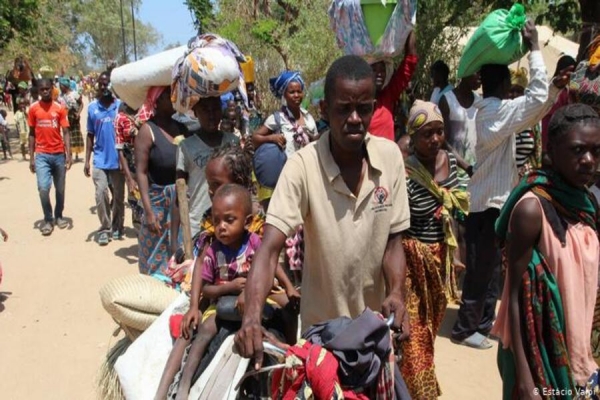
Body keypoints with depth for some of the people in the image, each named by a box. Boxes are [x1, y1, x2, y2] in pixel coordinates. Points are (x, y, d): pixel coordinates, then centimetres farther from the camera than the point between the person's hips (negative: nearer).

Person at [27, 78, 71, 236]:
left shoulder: (60, 108, 0)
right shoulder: (33, 108, 1)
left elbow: (65, 133, -3)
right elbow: (32, 134, 6)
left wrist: (68, 155, -12)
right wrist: (31, 158, 2)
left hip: (59, 154, 1)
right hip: (42, 155, -1)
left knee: (60, 189, 11)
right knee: (43, 188, -13)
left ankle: (58, 216, 30)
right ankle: (48, 219, 6)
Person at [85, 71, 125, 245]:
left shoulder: (121, 106, -3)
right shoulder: (92, 107, 4)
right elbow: (90, 135, 8)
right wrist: (87, 160, 3)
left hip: (118, 159, -1)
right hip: (100, 160, 1)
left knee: (119, 196, 9)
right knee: (101, 193, -7)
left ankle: (116, 227, 25)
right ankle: (104, 228, 6)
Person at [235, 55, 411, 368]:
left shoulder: (390, 156, -11)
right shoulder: (302, 166, -21)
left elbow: (393, 240, -4)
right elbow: (269, 248, -27)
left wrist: (396, 293, -20)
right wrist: (252, 315, -41)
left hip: (375, 320, 3)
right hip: (322, 324, -3)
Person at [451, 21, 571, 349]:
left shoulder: (489, 110, 12)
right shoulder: (498, 110, -17)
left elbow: (532, 115, 20)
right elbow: (536, 96, -23)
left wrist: (556, 88, 8)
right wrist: (534, 47, -16)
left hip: (490, 200, 10)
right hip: (490, 203, -10)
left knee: (490, 266, 18)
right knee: (480, 269, 0)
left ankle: (483, 321, 29)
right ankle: (465, 328, 11)